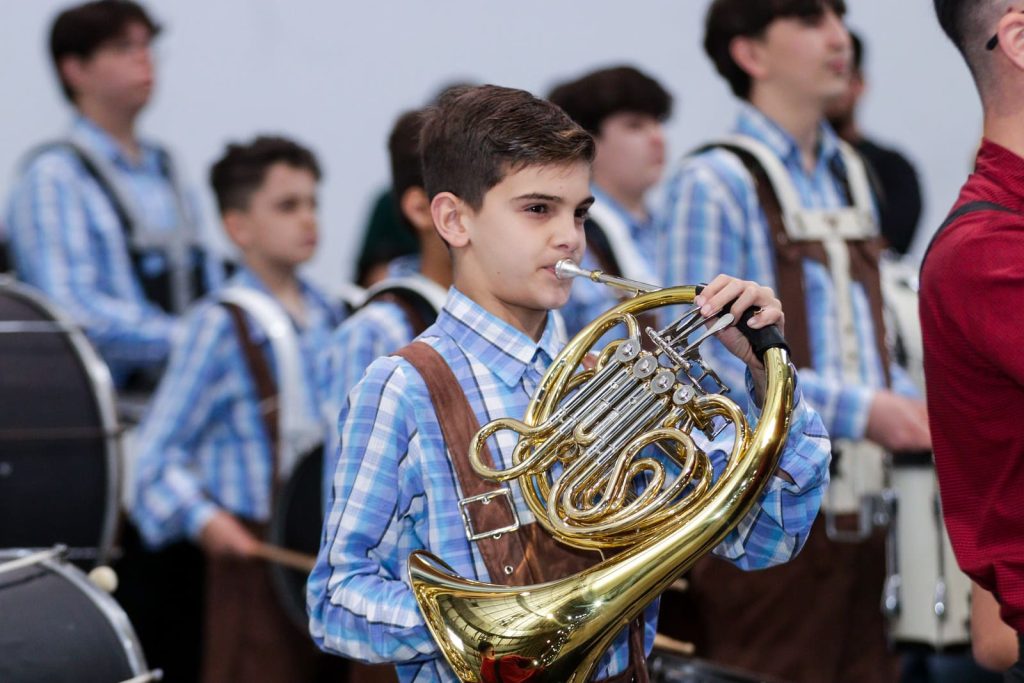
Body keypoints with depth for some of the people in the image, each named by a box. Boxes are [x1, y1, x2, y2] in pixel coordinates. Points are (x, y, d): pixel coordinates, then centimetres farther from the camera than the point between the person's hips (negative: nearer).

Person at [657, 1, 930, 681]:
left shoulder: (849, 177, 17)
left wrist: (920, 412, 4)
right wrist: (856, 410, -21)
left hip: (855, 513, 7)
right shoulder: (714, 184, -9)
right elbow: (703, 357, -17)